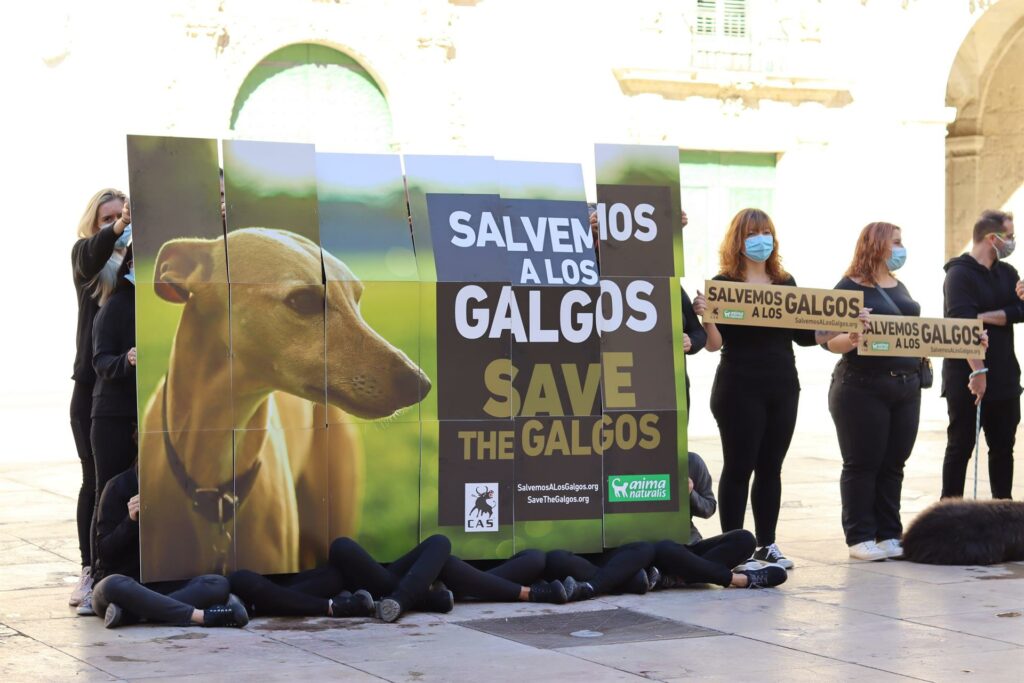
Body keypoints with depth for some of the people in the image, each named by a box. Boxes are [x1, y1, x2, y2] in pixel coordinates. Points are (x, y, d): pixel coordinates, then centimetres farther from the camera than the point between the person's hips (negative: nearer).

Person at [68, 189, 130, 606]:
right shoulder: (85, 254, 6)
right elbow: (93, 255, -18)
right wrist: (116, 231, -39)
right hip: (94, 385, 0)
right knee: (96, 478, 0)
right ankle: (90, 570, 5)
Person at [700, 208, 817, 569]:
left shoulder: (786, 283, 11)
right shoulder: (724, 284, -5)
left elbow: (804, 335, 13)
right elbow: (714, 343, -11)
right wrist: (707, 316, -31)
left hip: (783, 387, 5)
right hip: (740, 388, -5)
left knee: (771, 467, 10)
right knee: (738, 467, -1)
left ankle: (767, 544, 18)